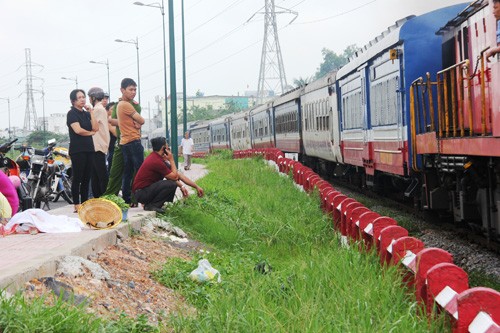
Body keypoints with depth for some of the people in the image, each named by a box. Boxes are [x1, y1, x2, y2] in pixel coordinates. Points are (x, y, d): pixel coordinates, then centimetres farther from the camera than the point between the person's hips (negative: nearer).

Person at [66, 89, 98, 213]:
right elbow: (78, 130, -15)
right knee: (77, 178, -6)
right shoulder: (72, 113, -3)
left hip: (89, 149, 7)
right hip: (77, 150, -7)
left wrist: (91, 112, 2)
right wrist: (91, 133, 1)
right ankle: (77, 205, -5)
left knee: (86, 179, 6)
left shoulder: (86, 114, 18)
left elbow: (96, 128, 6)